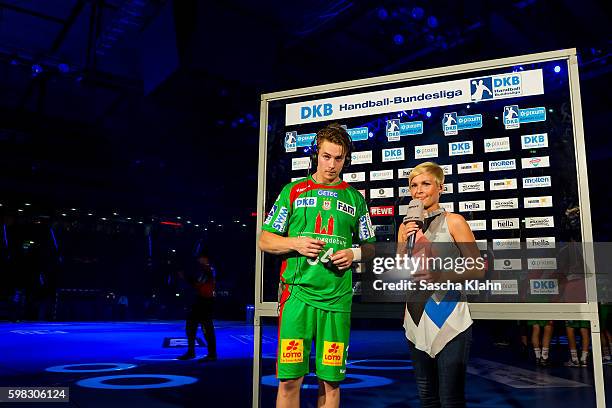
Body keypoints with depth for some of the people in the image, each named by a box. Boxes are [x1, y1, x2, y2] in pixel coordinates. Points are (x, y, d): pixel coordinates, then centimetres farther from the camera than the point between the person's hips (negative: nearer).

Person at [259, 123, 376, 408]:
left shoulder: (355, 198, 14)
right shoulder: (293, 191, 9)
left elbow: (370, 247, 17)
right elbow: (265, 240, 9)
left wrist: (354, 253, -4)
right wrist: (296, 243, -9)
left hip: (337, 298, 2)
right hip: (297, 293, -1)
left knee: (330, 381, 6)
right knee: (289, 379, -1)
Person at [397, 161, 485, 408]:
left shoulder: (453, 222, -4)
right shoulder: (406, 227, 9)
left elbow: (478, 269, -6)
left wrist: (440, 276, -19)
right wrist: (405, 245, -7)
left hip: (449, 322, -5)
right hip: (417, 320, 5)